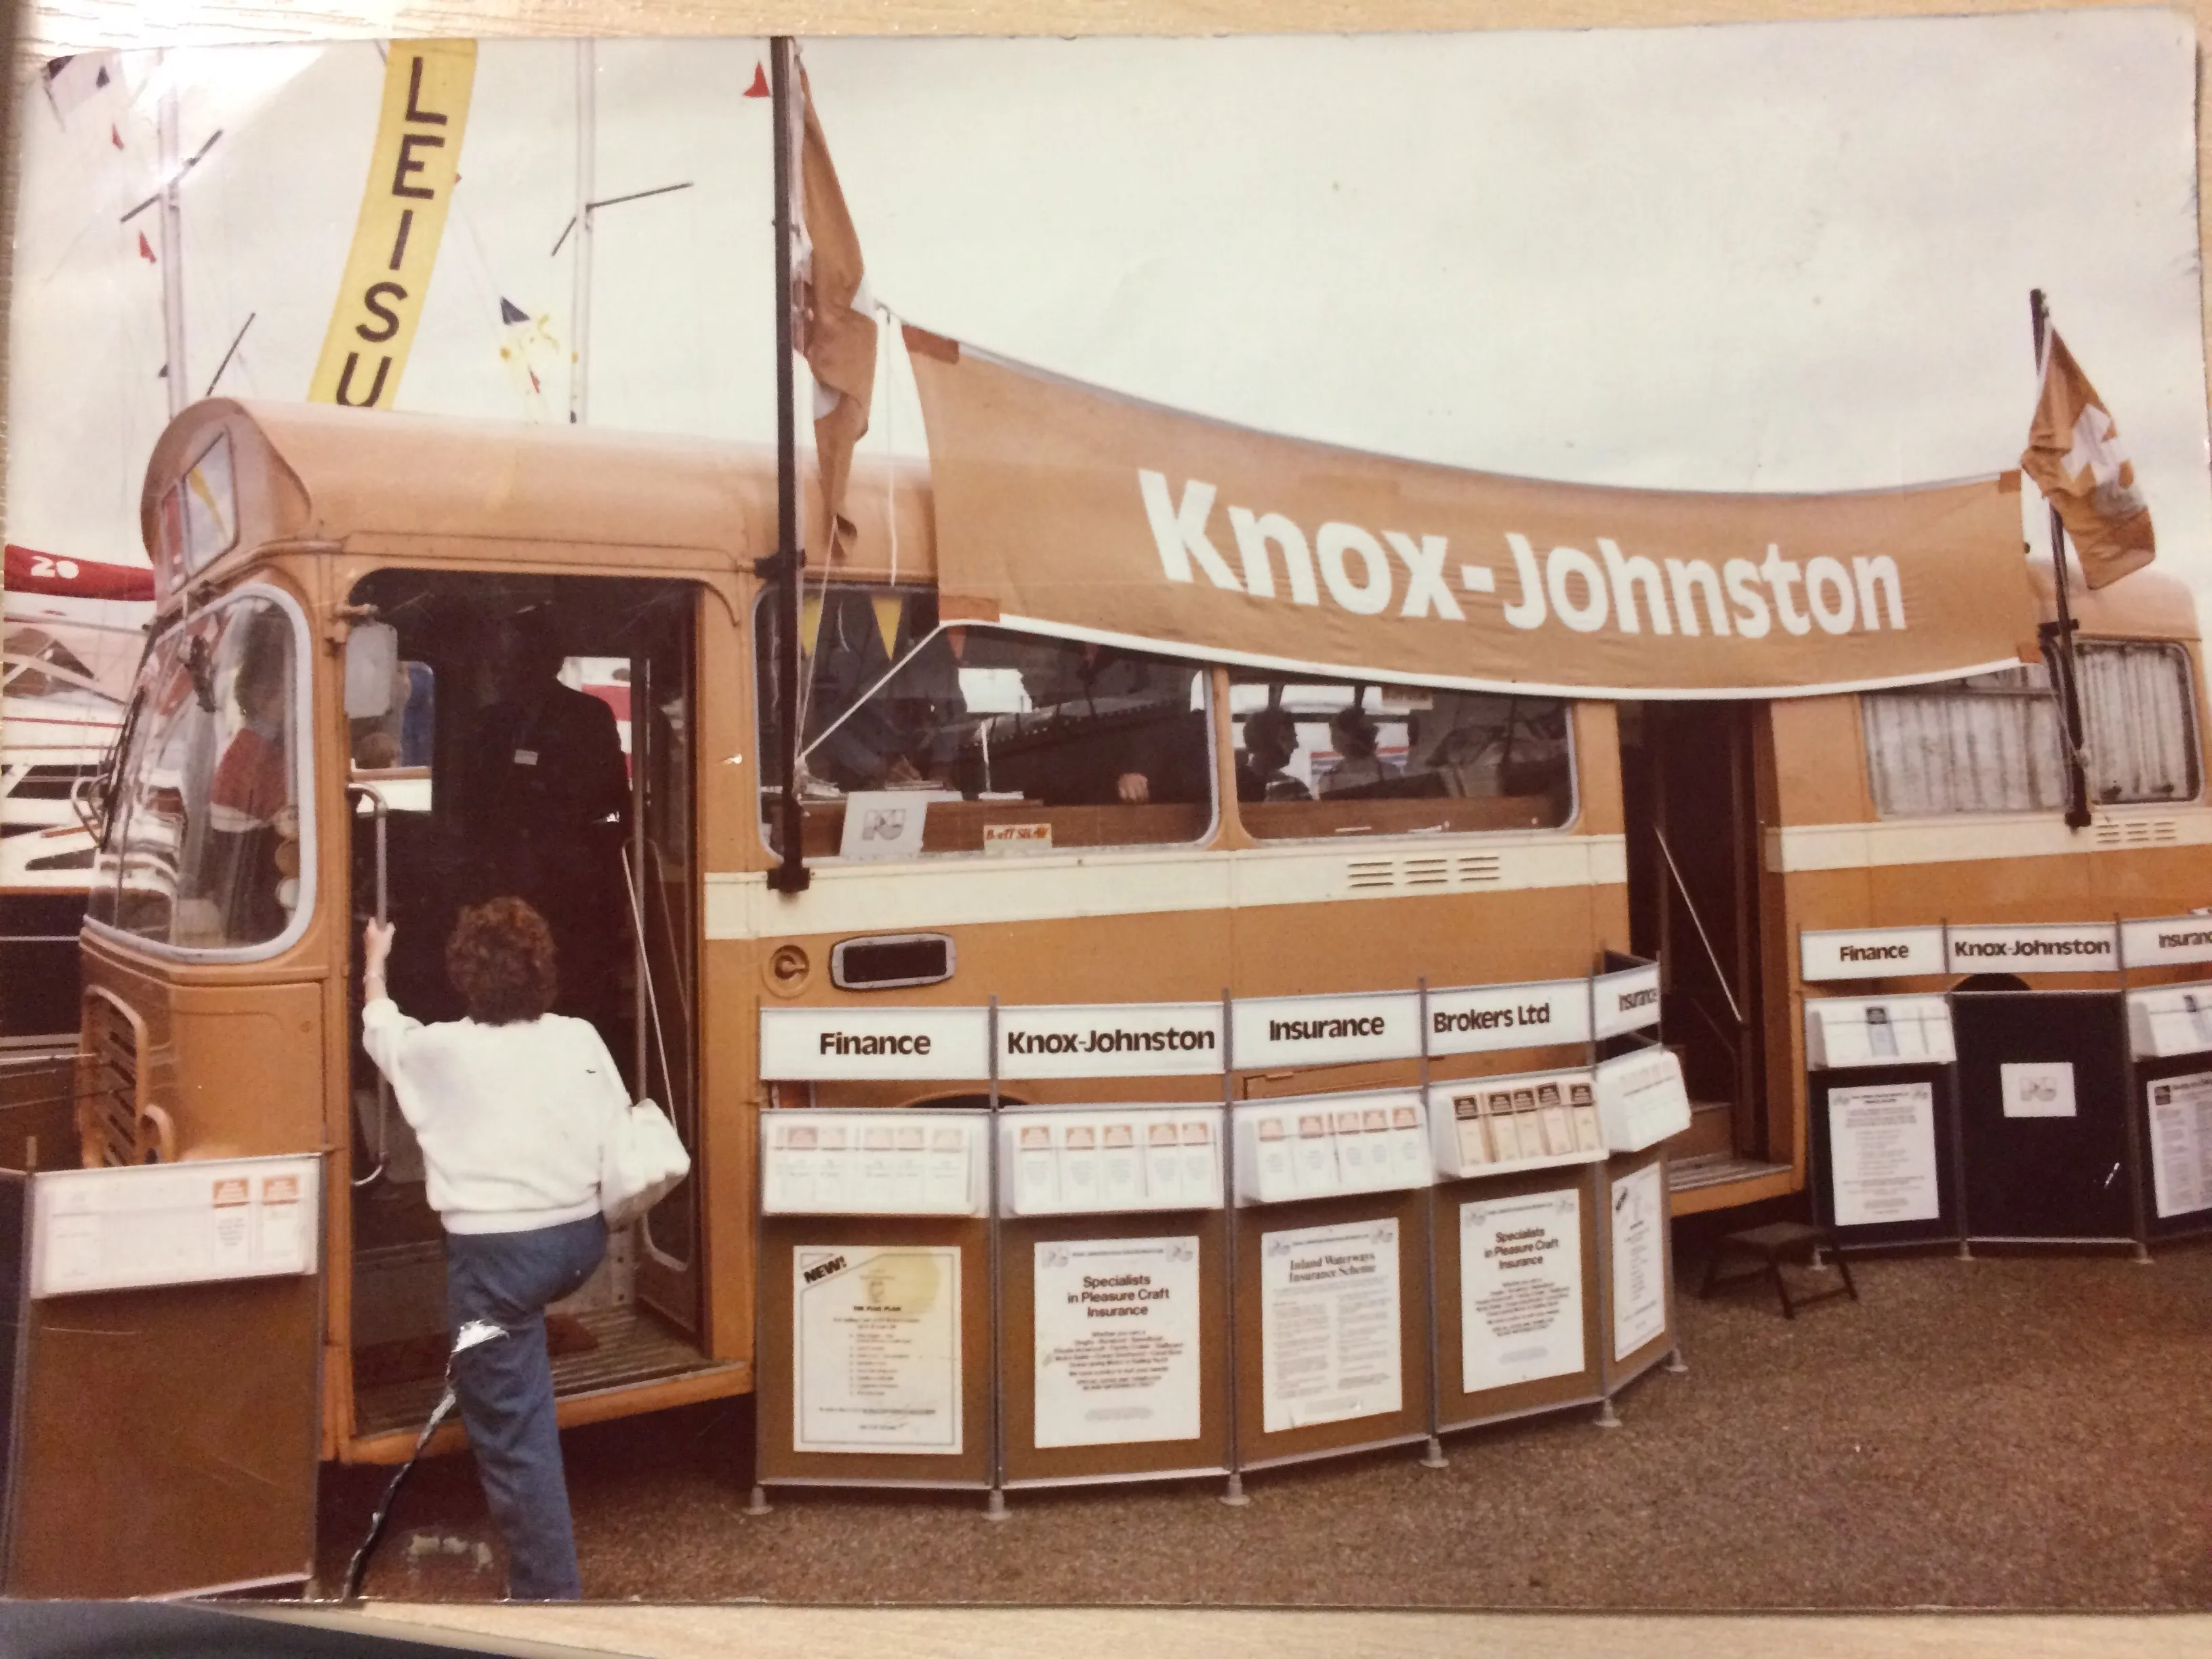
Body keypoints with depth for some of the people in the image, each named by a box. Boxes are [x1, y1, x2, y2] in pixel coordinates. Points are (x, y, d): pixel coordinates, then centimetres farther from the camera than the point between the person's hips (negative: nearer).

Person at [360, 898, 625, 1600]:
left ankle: (547, 1590, 7)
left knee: (514, 1433, 3)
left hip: (496, 1252, -4)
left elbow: (381, 1031, 15)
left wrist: (375, 963, 32)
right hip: (580, 1239, 5)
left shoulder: (442, 1050, -8)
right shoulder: (580, 1039, -1)